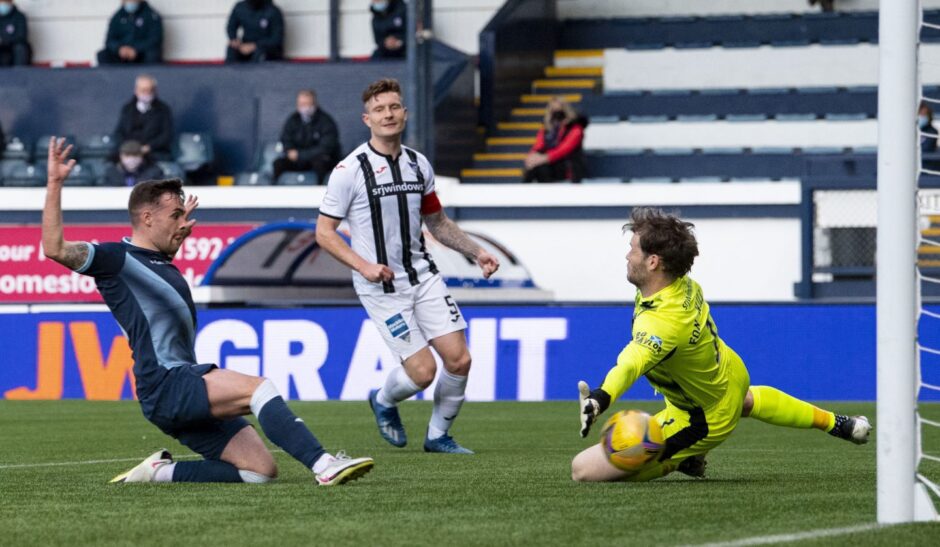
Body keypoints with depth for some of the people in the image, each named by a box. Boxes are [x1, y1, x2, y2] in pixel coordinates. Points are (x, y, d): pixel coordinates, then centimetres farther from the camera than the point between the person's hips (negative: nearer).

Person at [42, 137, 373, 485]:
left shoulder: (162, 265, 23)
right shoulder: (118, 259, -4)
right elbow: (55, 248, -19)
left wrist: (180, 228, 43)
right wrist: (54, 183, -22)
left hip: (188, 390, 10)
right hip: (164, 385, -10)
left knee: (260, 471, -1)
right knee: (258, 388, -28)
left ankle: (160, 471, 4)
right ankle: (324, 465, -41)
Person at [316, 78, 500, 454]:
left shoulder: (418, 165, 7)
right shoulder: (350, 170, -10)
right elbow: (324, 232, -8)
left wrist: (476, 252, 10)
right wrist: (363, 266, -20)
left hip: (423, 276, 5)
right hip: (381, 288, -5)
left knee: (459, 359, -5)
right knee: (423, 370, -10)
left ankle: (438, 435, 17)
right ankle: (384, 401, 25)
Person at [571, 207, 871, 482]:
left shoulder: (665, 321, -44)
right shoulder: (686, 285, -17)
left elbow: (633, 361, -64)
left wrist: (601, 397, -80)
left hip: (707, 419, -9)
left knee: (584, 469, -17)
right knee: (747, 401, 47)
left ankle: (683, 460, 2)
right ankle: (834, 423, 64)